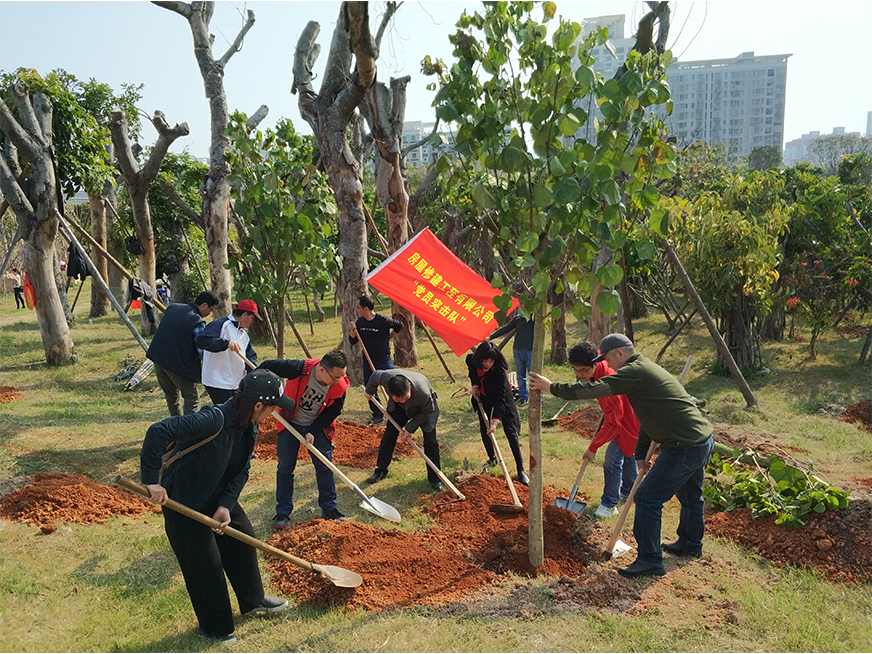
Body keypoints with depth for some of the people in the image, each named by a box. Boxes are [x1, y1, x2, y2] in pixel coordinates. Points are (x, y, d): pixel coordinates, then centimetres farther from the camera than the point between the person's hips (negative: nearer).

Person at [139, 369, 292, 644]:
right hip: (184, 501, -8)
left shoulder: (249, 427, -8)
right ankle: (215, 627, 27)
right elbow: (158, 431, -40)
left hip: (219, 495, 8)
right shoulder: (213, 420, -36)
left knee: (242, 538, 18)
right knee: (205, 564, 3)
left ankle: (253, 600, 41)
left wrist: (226, 505, -15)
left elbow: (241, 471, -3)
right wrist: (151, 481, -35)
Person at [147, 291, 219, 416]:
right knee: (192, 398, -1)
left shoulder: (172, 307, 8)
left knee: (172, 396, 21)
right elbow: (202, 352, -16)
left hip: (158, 358, 8)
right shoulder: (197, 322, -17)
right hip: (177, 363, -8)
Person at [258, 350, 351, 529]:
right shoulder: (299, 369, -33)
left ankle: (329, 509, 17)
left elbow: (332, 412, -9)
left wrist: (313, 432, -17)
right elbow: (266, 367, -20)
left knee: (325, 466, 3)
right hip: (290, 423, -1)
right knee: (285, 467, 2)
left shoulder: (339, 387, -24)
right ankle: (283, 512, 14)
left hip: (318, 427, 2)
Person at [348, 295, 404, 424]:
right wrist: (352, 331, -13)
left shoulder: (383, 321, -16)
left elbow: (399, 326, 1)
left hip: (384, 362, -5)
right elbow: (352, 341, 5)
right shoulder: (360, 322, -1)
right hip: (367, 362, 5)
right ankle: (377, 415, 22)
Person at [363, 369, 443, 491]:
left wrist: (409, 427, -19)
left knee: (430, 440, -10)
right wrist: (369, 391, 7)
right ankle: (380, 471, 22)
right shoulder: (385, 377, -39)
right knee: (388, 437, 4)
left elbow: (426, 412, -22)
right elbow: (375, 375, -11)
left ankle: (434, 478, 6)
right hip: (398, 409, 3)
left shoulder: (423, 393, -46)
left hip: (425, 407, -3)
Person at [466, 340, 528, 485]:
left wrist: (495, 420, -45)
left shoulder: (500, 371, -37)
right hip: (482, 397, 5)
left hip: (501, 397, -4)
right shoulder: (472, 360, -24)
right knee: (484, 429, 9)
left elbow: (500, 398, -39)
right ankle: (492, 459, 32)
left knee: (510, 431, -10)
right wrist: (474, 385, -11)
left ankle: (520, 469, -7)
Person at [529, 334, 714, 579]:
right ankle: (691, 544, 48)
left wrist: (552, 387, -14)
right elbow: (649, 417, 22)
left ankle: (650, 560, 6)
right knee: (690, 496, 28)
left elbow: (594, 389, -22)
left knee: (647, 498, -3)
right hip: (703, 440, 11)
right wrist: (641, 453, 24)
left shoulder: (635, 371, -16)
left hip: (684, 447, -11)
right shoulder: (646, 370, 17)